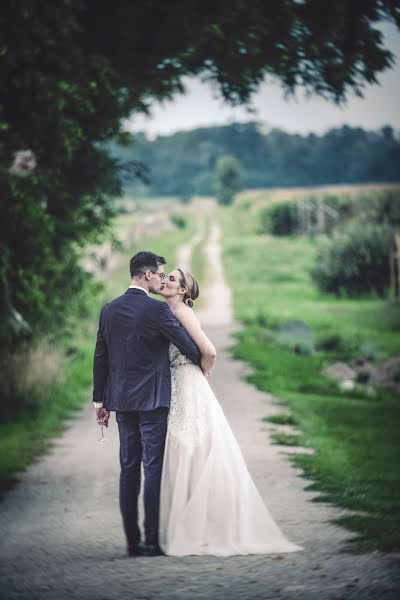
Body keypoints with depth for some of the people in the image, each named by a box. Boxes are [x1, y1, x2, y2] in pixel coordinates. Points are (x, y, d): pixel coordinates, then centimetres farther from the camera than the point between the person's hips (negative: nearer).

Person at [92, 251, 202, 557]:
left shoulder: (109, 310, 6)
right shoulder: (158, 310, -12)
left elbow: (100, 357, 10)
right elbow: (189, 346, -9)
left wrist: (100, 399, 16)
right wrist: (202, 366, 13)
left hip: (121, 400, 6)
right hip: (152, 400, -6)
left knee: (128, 469, 9)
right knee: (154, 468, -3)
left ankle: (133, 540, 10)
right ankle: (153, 539, -4)